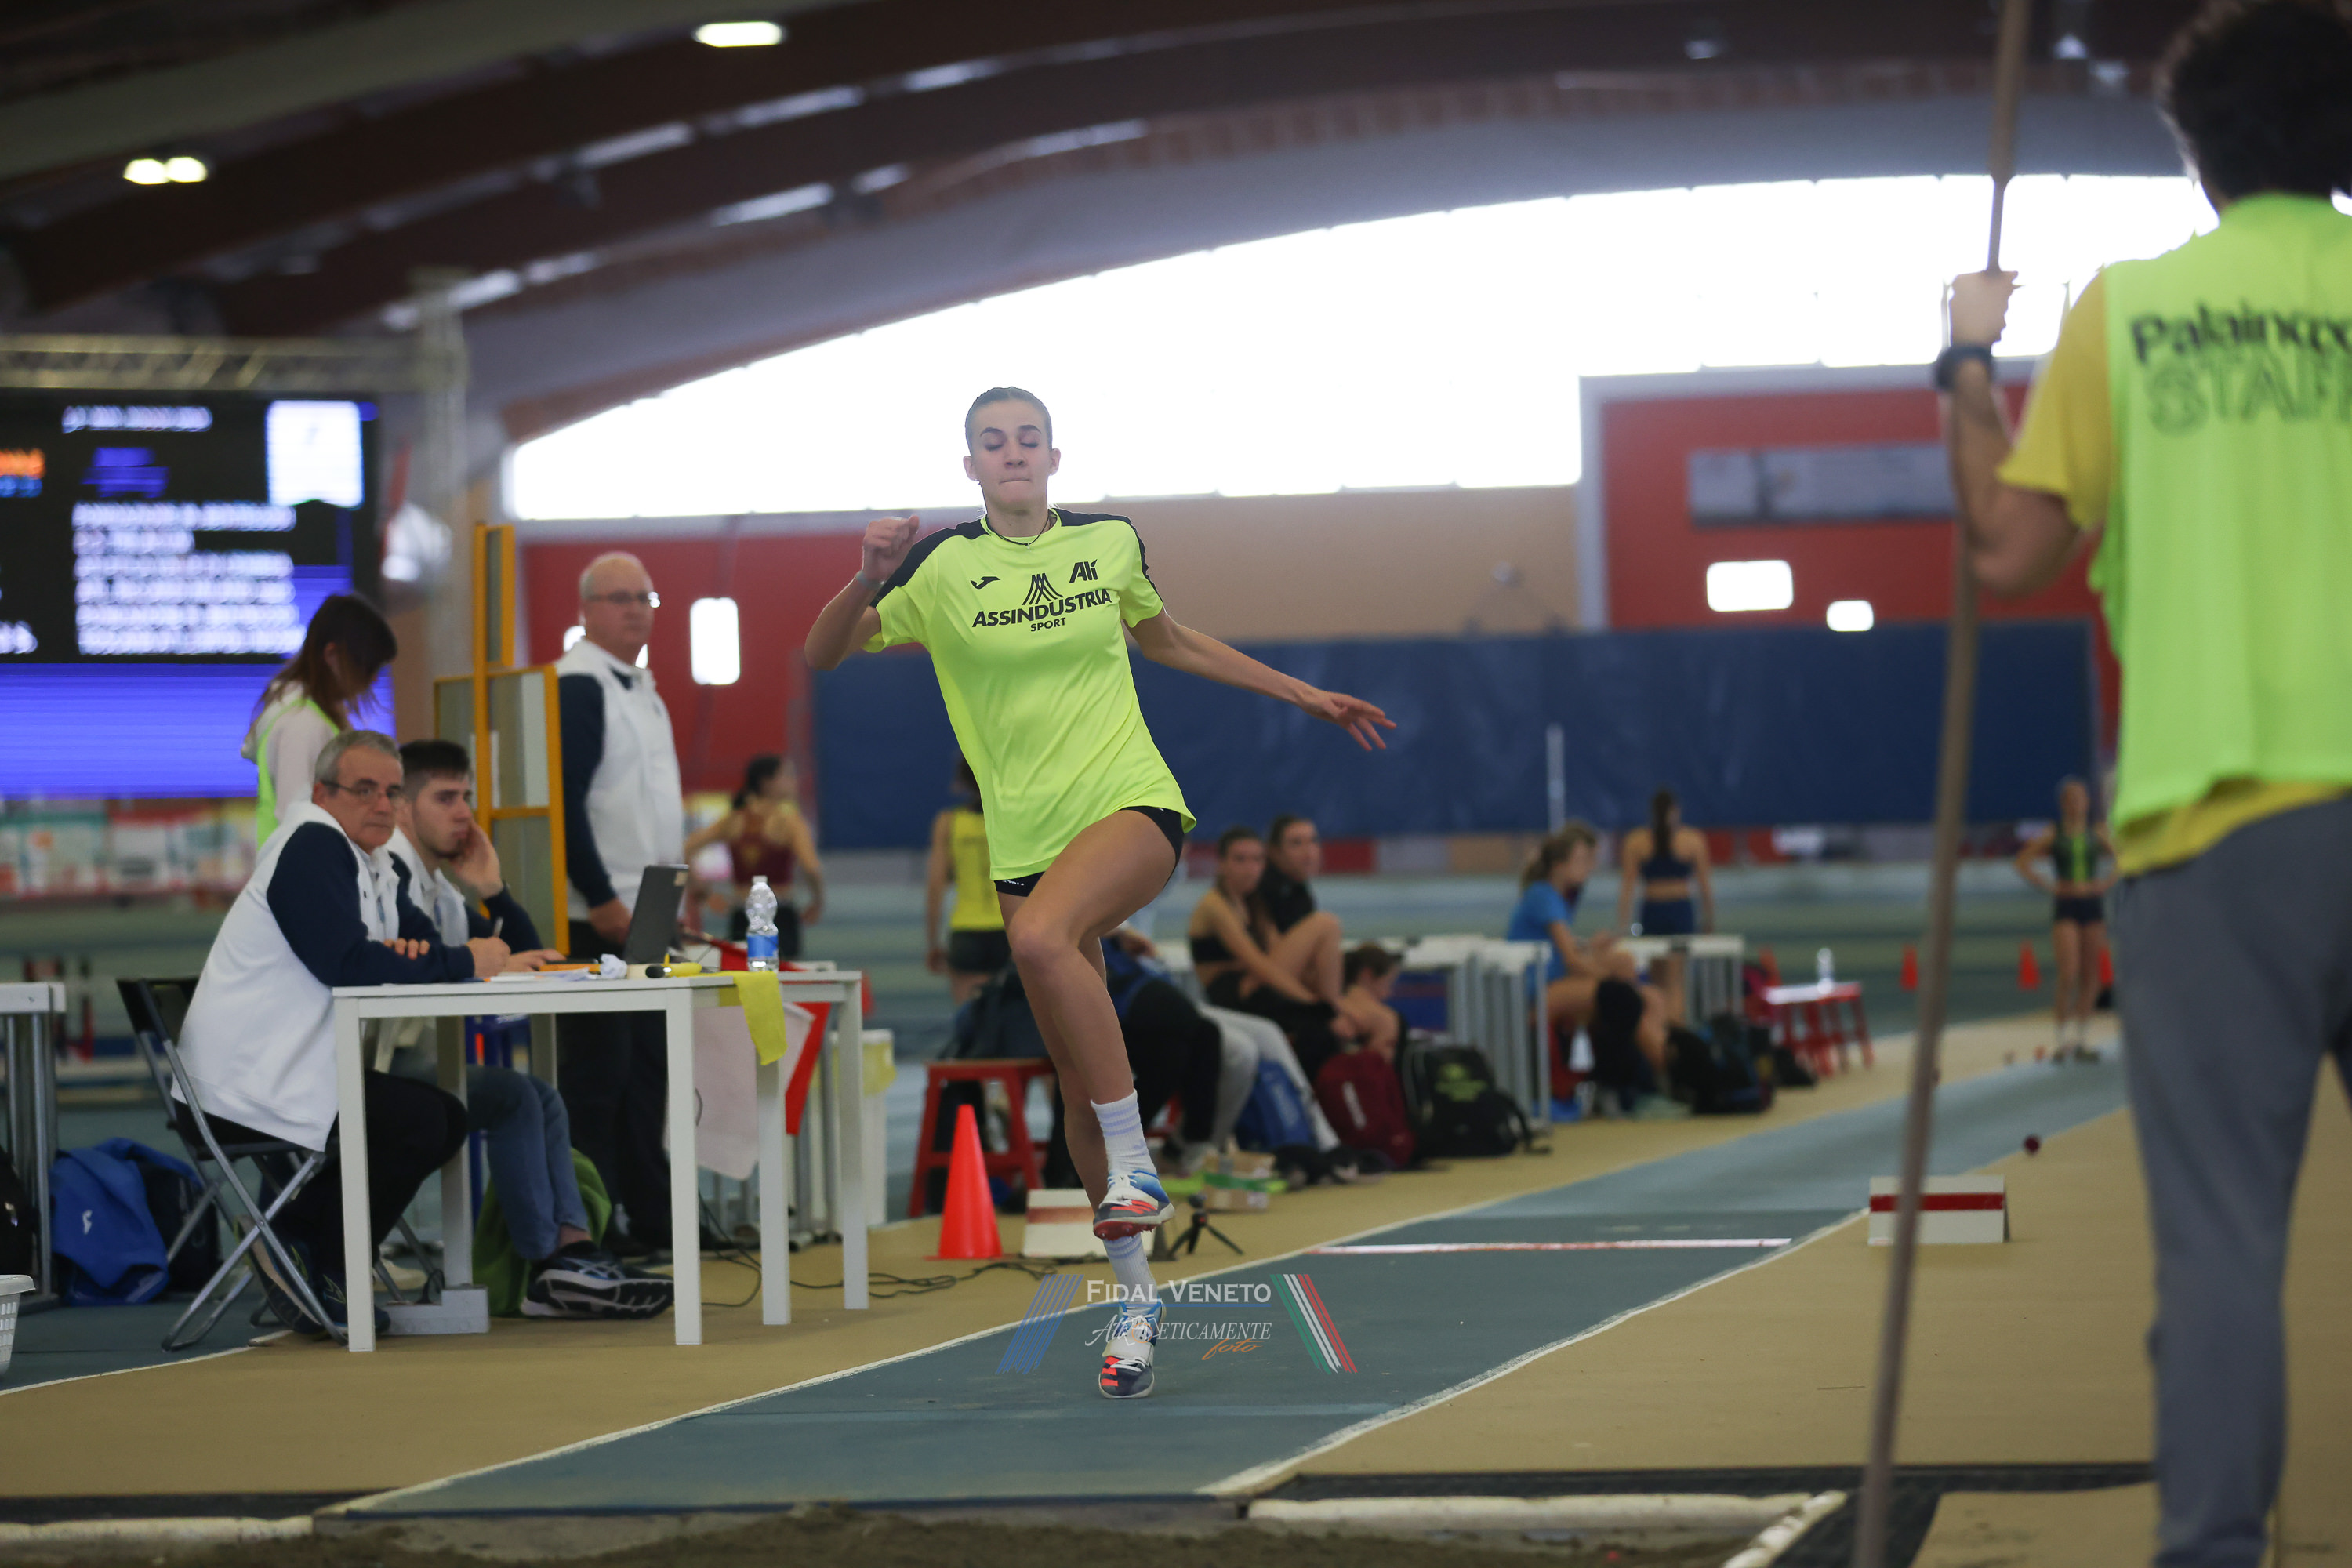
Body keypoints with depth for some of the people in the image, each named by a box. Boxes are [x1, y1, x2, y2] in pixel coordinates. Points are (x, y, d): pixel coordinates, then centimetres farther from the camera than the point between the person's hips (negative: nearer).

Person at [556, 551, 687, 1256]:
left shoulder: (640, 688, 19)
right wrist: (603, 900, -20)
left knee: (646, 1068, 11)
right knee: (599, 1072, -8)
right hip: (599, 919, -9)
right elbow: (565, 802, -18)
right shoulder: (578, 686, -10)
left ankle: (651, 1218, 16)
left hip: (644, 917, 9)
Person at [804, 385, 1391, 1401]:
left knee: (1042, 936, -34)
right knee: (1076, 1077, 4)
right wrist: (869, 579, -24)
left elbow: (1169, 642, 23)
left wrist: (1306, 695, 26)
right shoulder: (940, 566, -1)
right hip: (1026, 837, 2)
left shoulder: (1111, 542, 4)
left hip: (1134, 804, -2)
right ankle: (1135, 1296, 17)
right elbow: (822, 654, -5)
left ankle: (1134, 1166, -24)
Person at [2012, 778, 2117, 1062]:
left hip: (2093, 904, 3)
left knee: (2090, 975, 4)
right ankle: (2064, 1036, -10)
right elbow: (2023, 862, 4)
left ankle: (2083, 1038, 12)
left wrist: (2106, 884, 0)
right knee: (2068, 974, -15)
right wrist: (2050, 887, -3)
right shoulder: (2052, 835, 2)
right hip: (2065, 909, -3)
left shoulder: (2098, 833, 7)